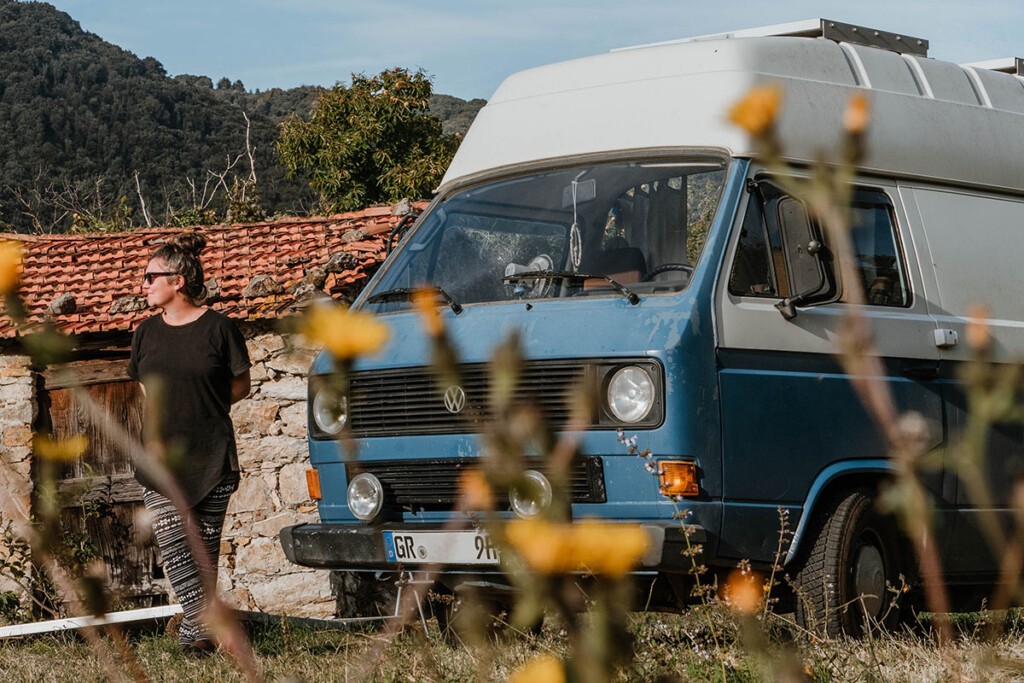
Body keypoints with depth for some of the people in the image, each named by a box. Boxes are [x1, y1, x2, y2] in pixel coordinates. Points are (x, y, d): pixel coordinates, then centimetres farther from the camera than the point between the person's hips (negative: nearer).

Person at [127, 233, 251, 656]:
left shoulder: (218, 328, -3)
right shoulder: (148, 333, 10)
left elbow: (240, 387, 4)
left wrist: (199, 408, 0)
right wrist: (169, 415, 6)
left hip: (211, 457, -3)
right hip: (161, 457, 3)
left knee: (204, 548, 3)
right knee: (172, 544, -12)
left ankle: (194, 627, 14)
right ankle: (202, 627, -14)